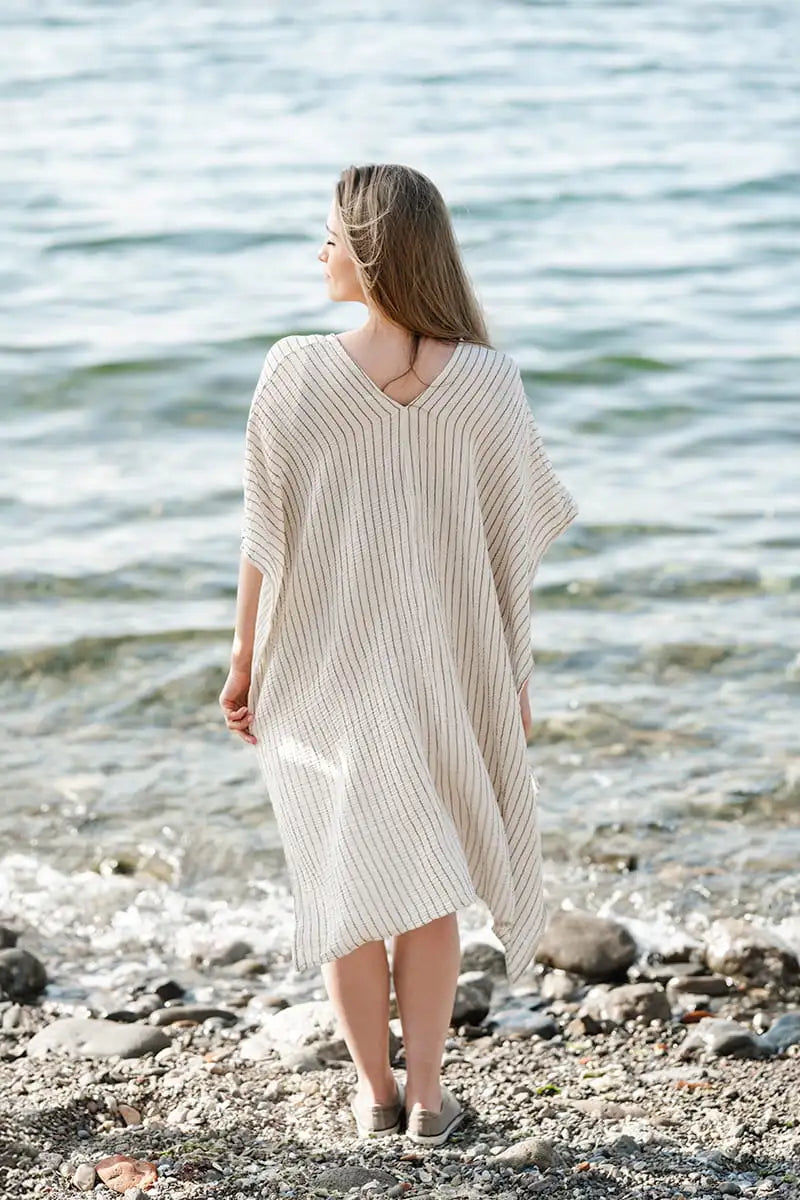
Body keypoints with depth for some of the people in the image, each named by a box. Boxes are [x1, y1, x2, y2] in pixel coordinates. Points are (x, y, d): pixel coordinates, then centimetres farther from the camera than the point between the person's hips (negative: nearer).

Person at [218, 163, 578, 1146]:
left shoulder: (295, 374, -15)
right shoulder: (487, 381, -11)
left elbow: (267, 539, -10)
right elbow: (511, 547, -5)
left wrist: (246, 661, 3)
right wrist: (513, 683, 6)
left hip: (325, 669, -1)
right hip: (446, 673, 1)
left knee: (345, 879, 15)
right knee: (430, 881, 17)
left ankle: (374, 1088, 25)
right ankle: (426, 1091, 20)